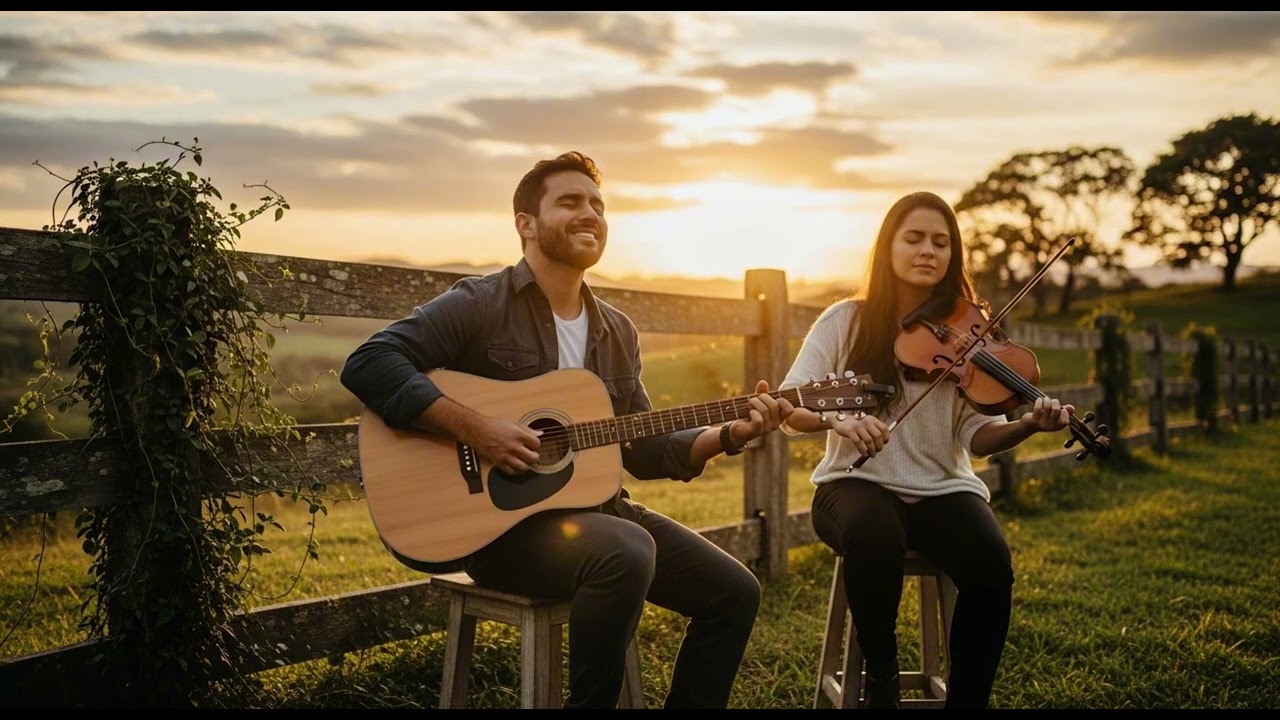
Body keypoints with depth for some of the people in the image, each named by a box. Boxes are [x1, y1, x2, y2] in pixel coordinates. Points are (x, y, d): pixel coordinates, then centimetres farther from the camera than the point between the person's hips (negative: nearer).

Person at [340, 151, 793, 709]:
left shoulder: (618, 332, 11)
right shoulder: (479, 305, -9)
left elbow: (644, 448, 14)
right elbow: (367, 364, -19)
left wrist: (728, 435, -2)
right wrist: (473, 428, -26)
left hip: (593, 508, 7)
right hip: (495, 517, -7)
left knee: (733, 591, -1)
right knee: (627, 553, -34)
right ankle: (589, 703, -13)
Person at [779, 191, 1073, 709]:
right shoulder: (845, 321, 0)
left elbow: (978, 435, -4)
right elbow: (788, 409, -7)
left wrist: (1028, 425, -25)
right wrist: (836, 417, -29)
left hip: (942, 490, 2)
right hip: (856, 484, -1)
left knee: (992, 565, -29)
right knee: (876, 537, -37)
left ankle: (965, 698, -5)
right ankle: (881, 678, -9)